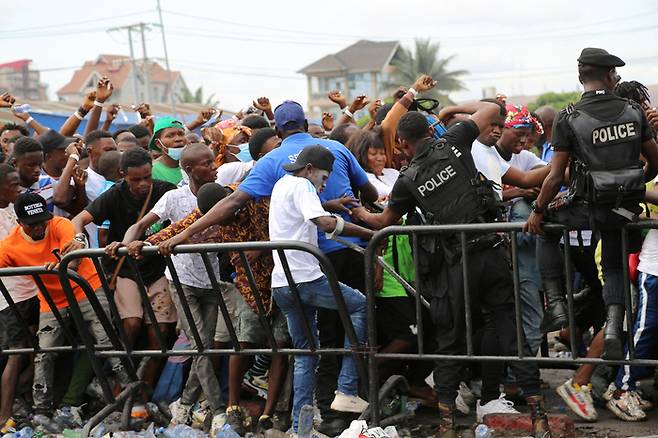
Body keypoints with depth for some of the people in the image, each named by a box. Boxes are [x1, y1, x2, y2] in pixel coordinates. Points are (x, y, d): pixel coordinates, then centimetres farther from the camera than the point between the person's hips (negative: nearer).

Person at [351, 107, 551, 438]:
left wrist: (360, 214, 40)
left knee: (450, 341, 9)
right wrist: (453, 109, 24)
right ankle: (536, 410, 1)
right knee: (508, 328, 5)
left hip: (456, 264, -1)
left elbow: (384, 222, 20)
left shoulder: (408, 179, 3)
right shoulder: (453, 142, 2)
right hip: (492, 249, 1)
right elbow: (493, 109, 13)